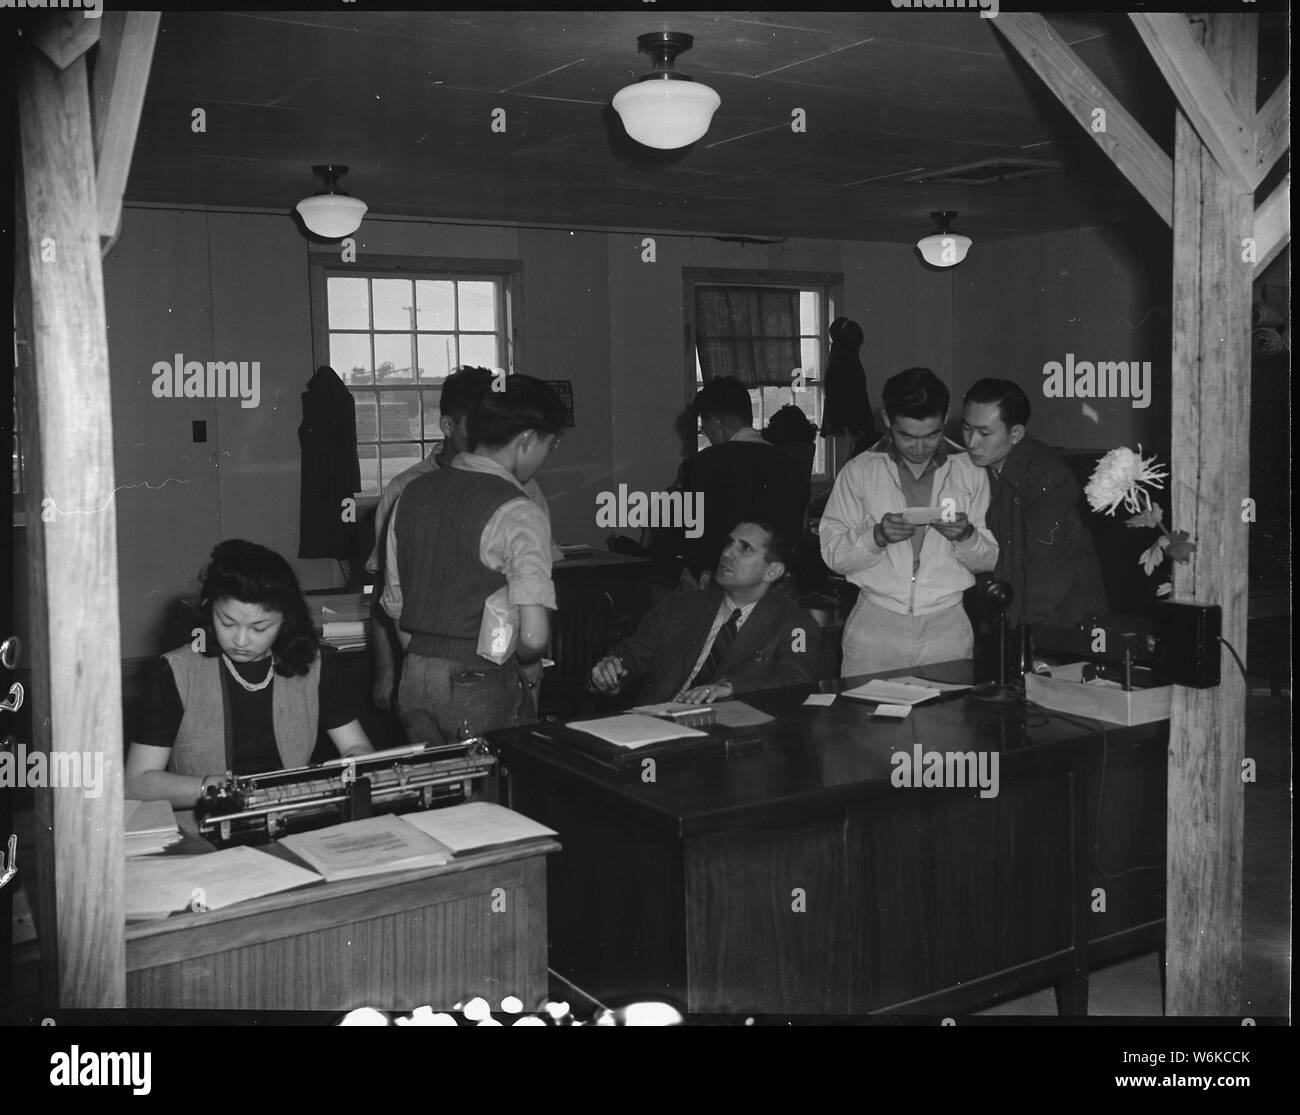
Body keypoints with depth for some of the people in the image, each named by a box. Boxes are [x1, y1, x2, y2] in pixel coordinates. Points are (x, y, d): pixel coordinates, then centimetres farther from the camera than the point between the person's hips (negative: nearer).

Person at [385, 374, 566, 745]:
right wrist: (528, 665, -1)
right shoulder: (518, 513, -15)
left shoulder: (413, 492, 6)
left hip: (413, 680, 7)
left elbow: (394, 605, 14)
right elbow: (534, 636, -22)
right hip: (482, 686, -7)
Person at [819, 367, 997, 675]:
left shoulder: (970, 471, 6)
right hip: (875, 625, -1)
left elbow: (989, 560, 6)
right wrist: (877, 537, -19)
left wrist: (965, 536, -14)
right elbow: (833, 554, -3)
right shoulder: (858, 471, 2)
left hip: (948, 629, 1)